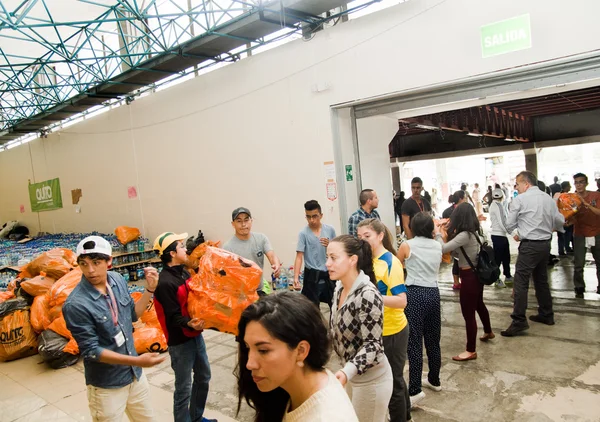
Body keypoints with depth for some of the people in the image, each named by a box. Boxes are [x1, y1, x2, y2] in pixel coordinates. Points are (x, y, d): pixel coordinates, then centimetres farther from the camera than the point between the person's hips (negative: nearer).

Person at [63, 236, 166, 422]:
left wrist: (150, 289, -7)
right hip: (106, 386, -6)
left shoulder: (117, 280, -6)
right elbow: (91, 351, -21)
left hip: (135, 375, 6)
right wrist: (137, 361, -26)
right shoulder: (75, 305, -24)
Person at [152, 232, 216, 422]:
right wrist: (189, 324, -41)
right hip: (180, 341, -9)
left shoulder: (183, 272, 3)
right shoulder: (165, 282, -24)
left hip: (195, 335, 9)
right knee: (184, 387, 4)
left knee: (203, 377, 22)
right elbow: (173, 317, -25)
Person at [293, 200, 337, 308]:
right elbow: (299, 257, -13)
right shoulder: (303, 233, -8)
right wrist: (296, 277, -24)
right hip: (312, 276, -3)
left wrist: (329, 245, -11)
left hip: (329, 275, 3)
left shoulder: (330, 230, 1)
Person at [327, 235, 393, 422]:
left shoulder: (368, 295, -26)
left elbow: (372, 343, -24)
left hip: (371, 379, -8)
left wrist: (347, 372, -36)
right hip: (352, 375, 8)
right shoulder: (340, 288, -1)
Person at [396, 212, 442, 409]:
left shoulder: (407, 246, -5)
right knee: (433, 340, 16)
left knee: (414, 341, -4)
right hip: (433, 293, 5)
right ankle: (434, 380, 32)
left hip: (415, 294, -5)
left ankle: (415, 390, -6)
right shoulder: (438, 246, 7)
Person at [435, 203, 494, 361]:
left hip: (469, 276, -10)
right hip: (476, 273, 10)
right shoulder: (474, 231, 5)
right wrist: (446, 234, 2)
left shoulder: (465, 235, -25)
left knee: (468, 313, 0)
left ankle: (471, 351, 12)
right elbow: (458, 253, 8)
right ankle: (488, 332, 54)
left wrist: (438, 233, -11)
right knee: (478, 304, 31)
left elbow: (443, 249, -28)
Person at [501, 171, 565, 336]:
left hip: (529, 245, -7)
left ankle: (519, 321, -10)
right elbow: (560, 221, 12)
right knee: (541, 280, 20)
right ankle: (546, 315, 31)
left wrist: (518, 234, 16)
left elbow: (509, 225, -4)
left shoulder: (520, 199, -9)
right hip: (545, 244, 7)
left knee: (521, 282, -7)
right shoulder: (548, 198, 6)